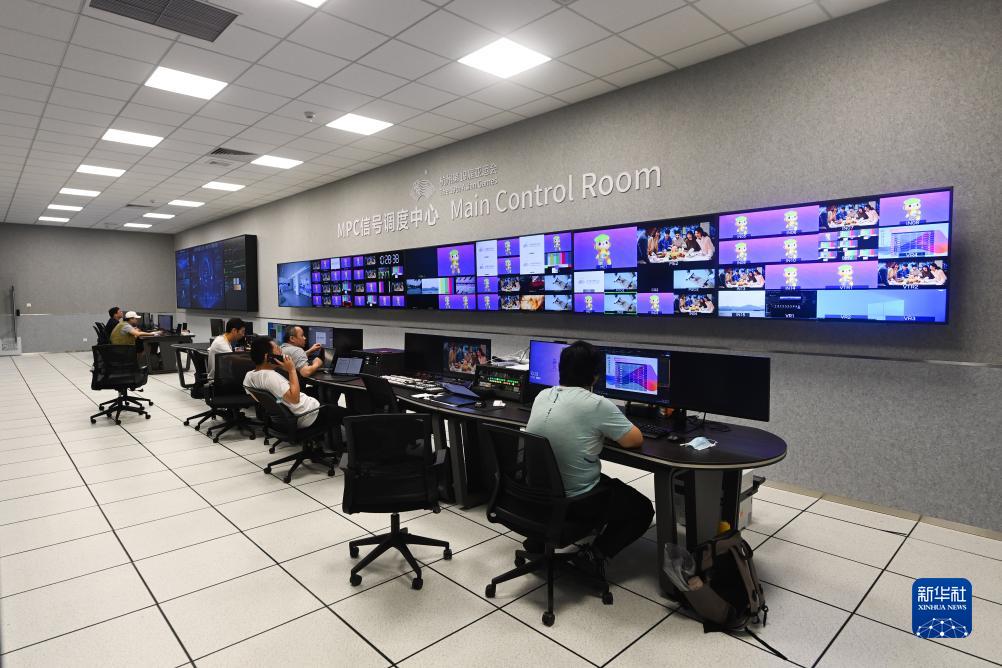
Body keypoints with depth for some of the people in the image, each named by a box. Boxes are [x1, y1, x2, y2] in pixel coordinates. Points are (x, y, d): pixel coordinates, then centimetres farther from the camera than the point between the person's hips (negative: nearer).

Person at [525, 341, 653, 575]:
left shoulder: (542, 396, 0)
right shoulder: (597, 405, -20)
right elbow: (635, 440, -8)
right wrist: (609, 430, 10)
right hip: (575, 501, -6)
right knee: (642, 508, 17)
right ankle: (596, 554, 1)